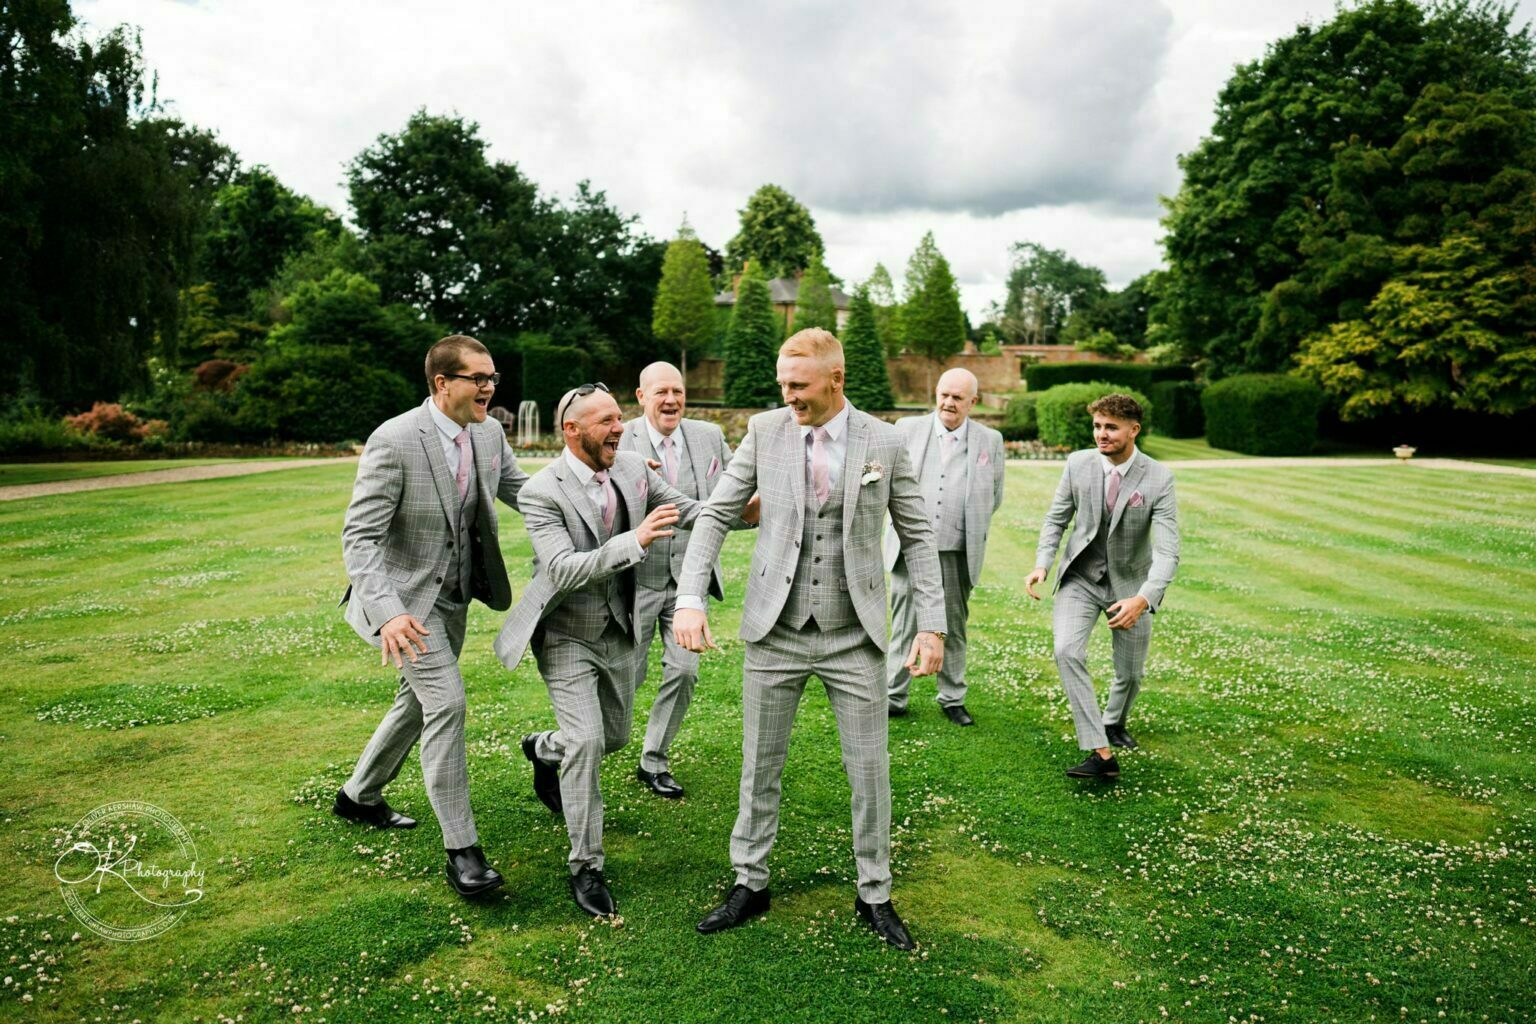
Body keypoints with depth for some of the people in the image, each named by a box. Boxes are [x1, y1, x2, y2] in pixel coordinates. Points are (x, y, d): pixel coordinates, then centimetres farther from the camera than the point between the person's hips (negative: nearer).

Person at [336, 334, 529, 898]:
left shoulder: (489, 434, -3)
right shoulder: (394, 440, -24)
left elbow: (523, 491, 9)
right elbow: (360, 535, -24)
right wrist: (386, 614, -38)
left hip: (453, 596, 8)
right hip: (406, 595, -8)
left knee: (418, 702, 21)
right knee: (446, 703, -15)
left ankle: (360, 795, 44)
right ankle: (461, 847, -2)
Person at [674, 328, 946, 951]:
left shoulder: (884, 443, -3)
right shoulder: (764, 431, -2)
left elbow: (917, 536, 3)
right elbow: (715, 515, -1)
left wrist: (932, 624, -3)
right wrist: (690, 600, -12)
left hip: (854, 637, 0)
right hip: (775, 633, 1)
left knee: (870, 772, 8)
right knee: (760, 767, 12)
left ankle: (874, 895, 27)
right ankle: (750, 884, 31)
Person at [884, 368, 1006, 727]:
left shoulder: (990, 440, 4)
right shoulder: (908, 429, 3)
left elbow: (994, 497, 12)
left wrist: (966, 524, 10)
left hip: (957, 552, 1)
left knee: (953, 629, 11)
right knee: (904, 627, 5)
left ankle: (953, 699, 24)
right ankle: (894, 698, 15)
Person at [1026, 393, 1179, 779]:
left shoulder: (1158, 478, -18)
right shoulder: (1078, 464, -10)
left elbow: (1167, 551, -22)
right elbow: (1057, 518, 3)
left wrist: (1143, 599, -38)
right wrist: (1042, 563, -14)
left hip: (1130, 583, 0)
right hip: (1081, 577, 1)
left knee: (1130, 674, 12)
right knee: (1067, 651, -24)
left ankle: (1114, 723, 48)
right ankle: (1101, 753, -19)